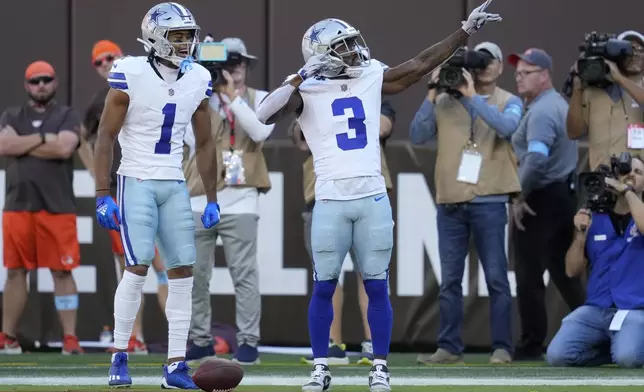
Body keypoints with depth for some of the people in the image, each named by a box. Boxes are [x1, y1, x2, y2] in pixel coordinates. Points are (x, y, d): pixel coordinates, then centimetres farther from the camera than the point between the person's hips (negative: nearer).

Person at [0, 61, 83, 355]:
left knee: (62, 272, -4)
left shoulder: (67, 116, 6)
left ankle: (70, 338, -4)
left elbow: (64, 148, -12)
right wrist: (43, 138, -6)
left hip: (57, 208, -3)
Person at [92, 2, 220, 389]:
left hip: (175, 186, 5)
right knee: (138, 267, -13)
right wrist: (103, 195, -12)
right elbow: (106, 136, -8)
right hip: (136, 182, -5)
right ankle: (120, 357, 1)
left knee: (184, 271, -1)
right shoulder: (131, 75, -11)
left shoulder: (198, 80, 4)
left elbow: (205, 143, 13)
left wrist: (212, 199, 10)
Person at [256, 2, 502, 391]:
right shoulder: (308, 92, -3)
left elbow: (422, 64, 13)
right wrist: (299, 79, -18)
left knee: (377, 287, 4)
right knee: (324, 287, 2)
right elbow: (265, 115, -17)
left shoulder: (372, 79, 9)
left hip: (373, 199, 3)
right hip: (332, 202, -3)